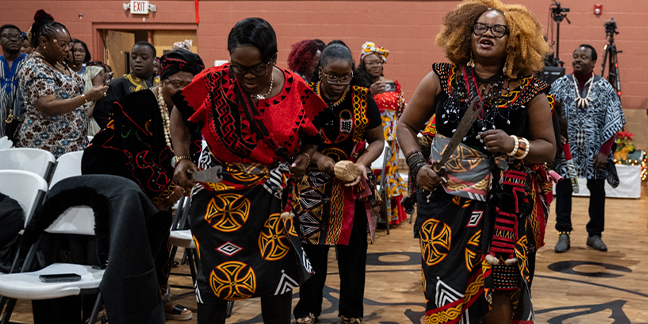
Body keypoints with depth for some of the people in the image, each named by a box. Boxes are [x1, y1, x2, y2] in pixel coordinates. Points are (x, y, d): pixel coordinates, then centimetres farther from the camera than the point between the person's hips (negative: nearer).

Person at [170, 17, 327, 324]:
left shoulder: (296, 89, -7)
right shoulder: (214, 82, -11)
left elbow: (316, 131, 10)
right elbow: (180, 115, 4)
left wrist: (306, 155, -9)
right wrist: (182, 157, -8)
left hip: (272, 192, 1)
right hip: (220, 189, -1)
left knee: (276, 266, 5)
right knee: (217, 271, 2)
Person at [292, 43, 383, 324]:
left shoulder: (362, 99, -3)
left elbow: (377, 140, 3)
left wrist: (362, 163, -15)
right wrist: (317, 158, -19)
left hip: (352, 186, 1)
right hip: (312, 184, -1)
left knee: (352, 250, 7)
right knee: (312, 248, 8)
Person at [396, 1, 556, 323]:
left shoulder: (529, 91, 2)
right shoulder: (441, 79, 4)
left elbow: (548, 147, 7)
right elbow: (406, 125, 12)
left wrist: (515, 146, -13)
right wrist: (417, 165, -3)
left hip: (505, 211, 0)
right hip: (444, 203, 1)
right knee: (447, 295, 4)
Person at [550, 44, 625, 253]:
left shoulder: (605, 88, 1)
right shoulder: (559, 85, 2)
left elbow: (614, 122, 0)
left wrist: (604, 151, -7)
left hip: (595, 151, 0)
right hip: (566, 149, 0)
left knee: (597, 192, 6)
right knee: (563, 190, 1)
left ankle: (595, 234, 19)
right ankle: (564, 234, 10)